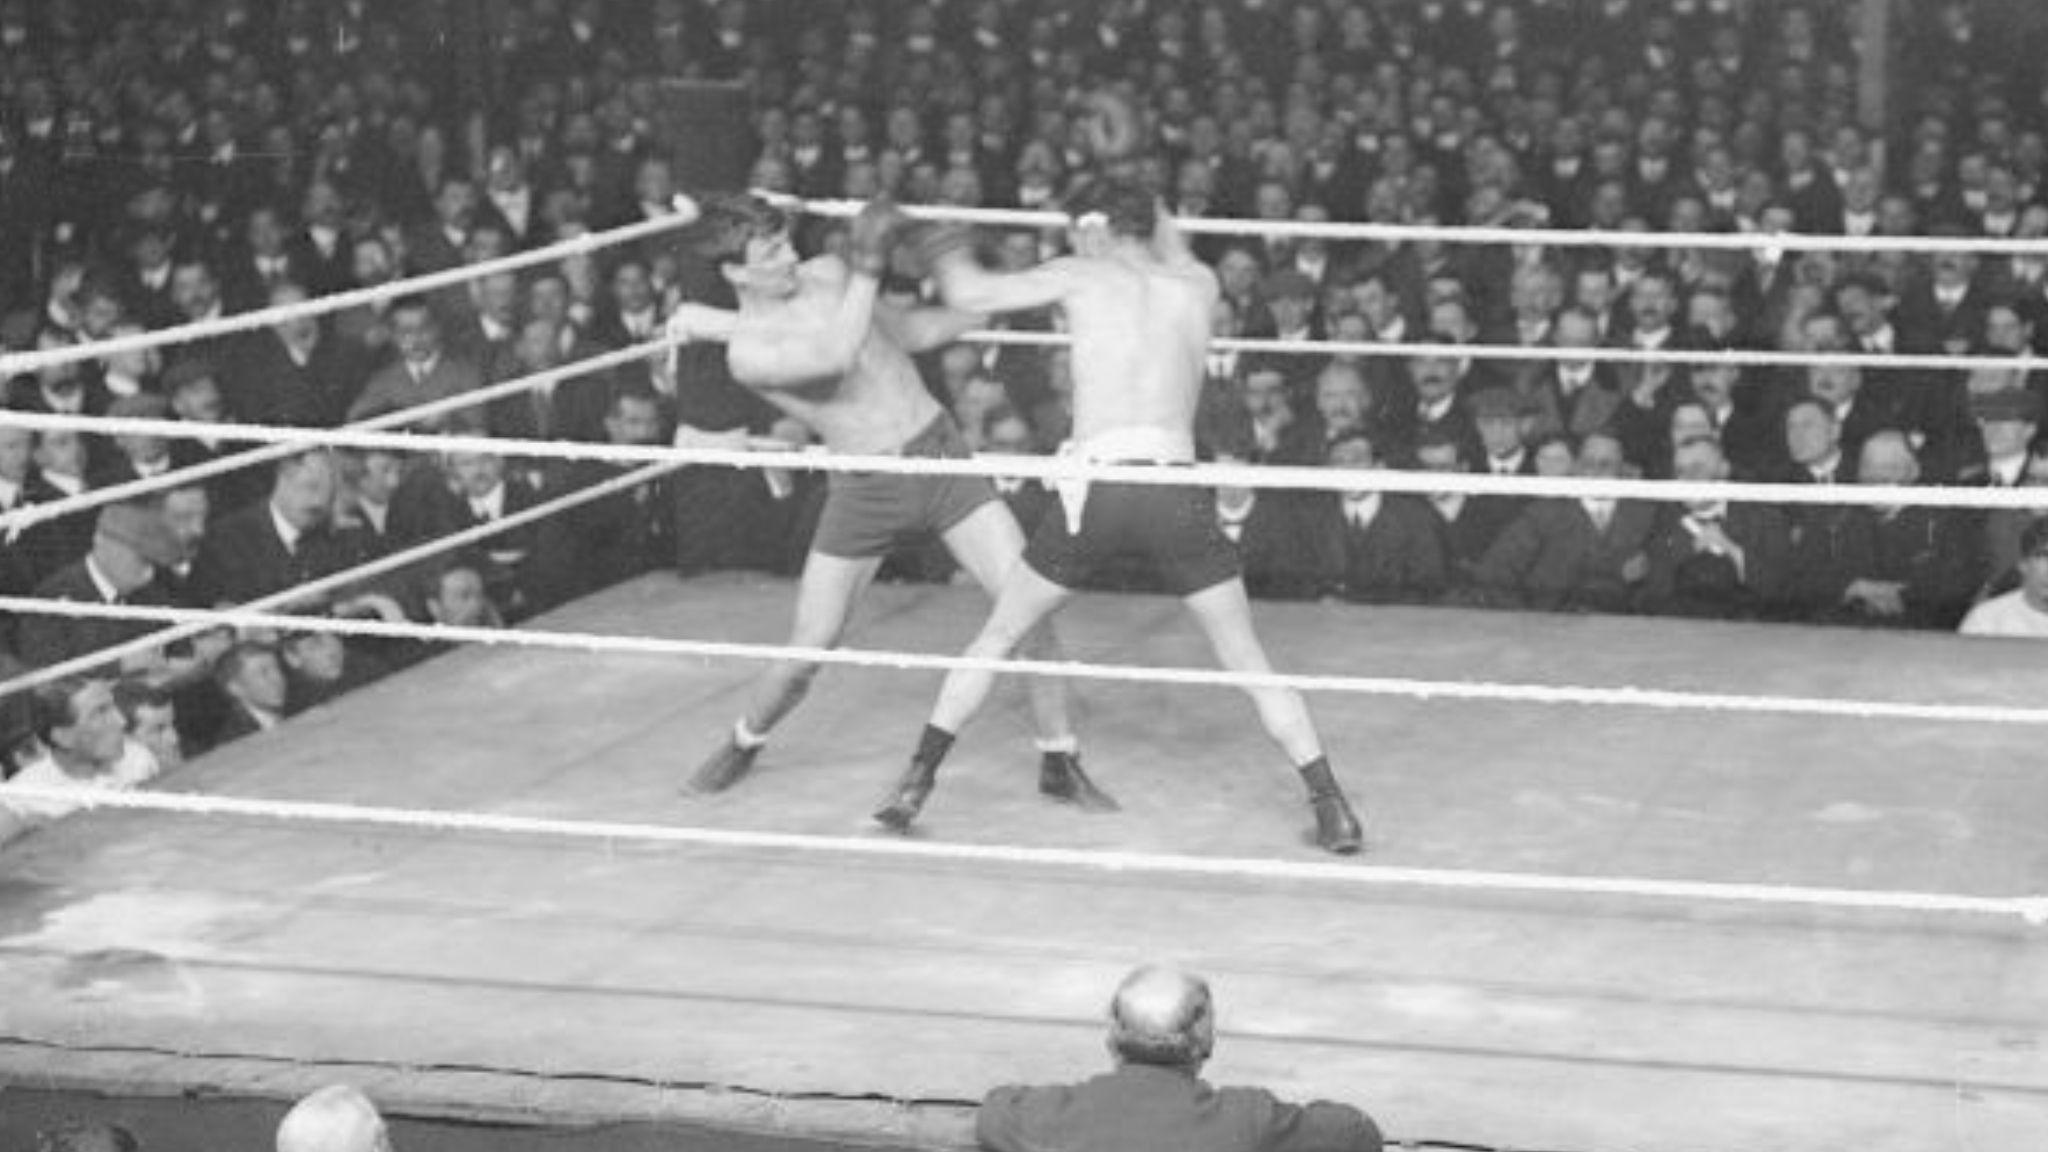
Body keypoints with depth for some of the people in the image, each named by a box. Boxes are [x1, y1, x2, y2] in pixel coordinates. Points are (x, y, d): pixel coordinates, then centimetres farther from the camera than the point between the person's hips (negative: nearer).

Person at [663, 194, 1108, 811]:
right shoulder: (747, 353, -16)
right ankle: (745, 742, 32)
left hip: (940, 453, 4)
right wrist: (868, 267, -33)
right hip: (864, 490, -3)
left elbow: (908, 332, 14)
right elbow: (838, 356, -32)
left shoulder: (828, 273, 1)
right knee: (809, 647, 1)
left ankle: (1059, 762, 5)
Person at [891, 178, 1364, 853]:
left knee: (997, 638, 18)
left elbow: (969, 296, 14)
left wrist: (948, 252, 34)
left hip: (1097, 487, -1)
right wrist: (1137, 201, 49)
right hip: (1179, 489, 1)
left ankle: (915, 785, 19)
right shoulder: (1197, 286, 17)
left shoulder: (1082, 276, 10)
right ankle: (1332, 809, 7)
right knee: (1246, 663, 13)